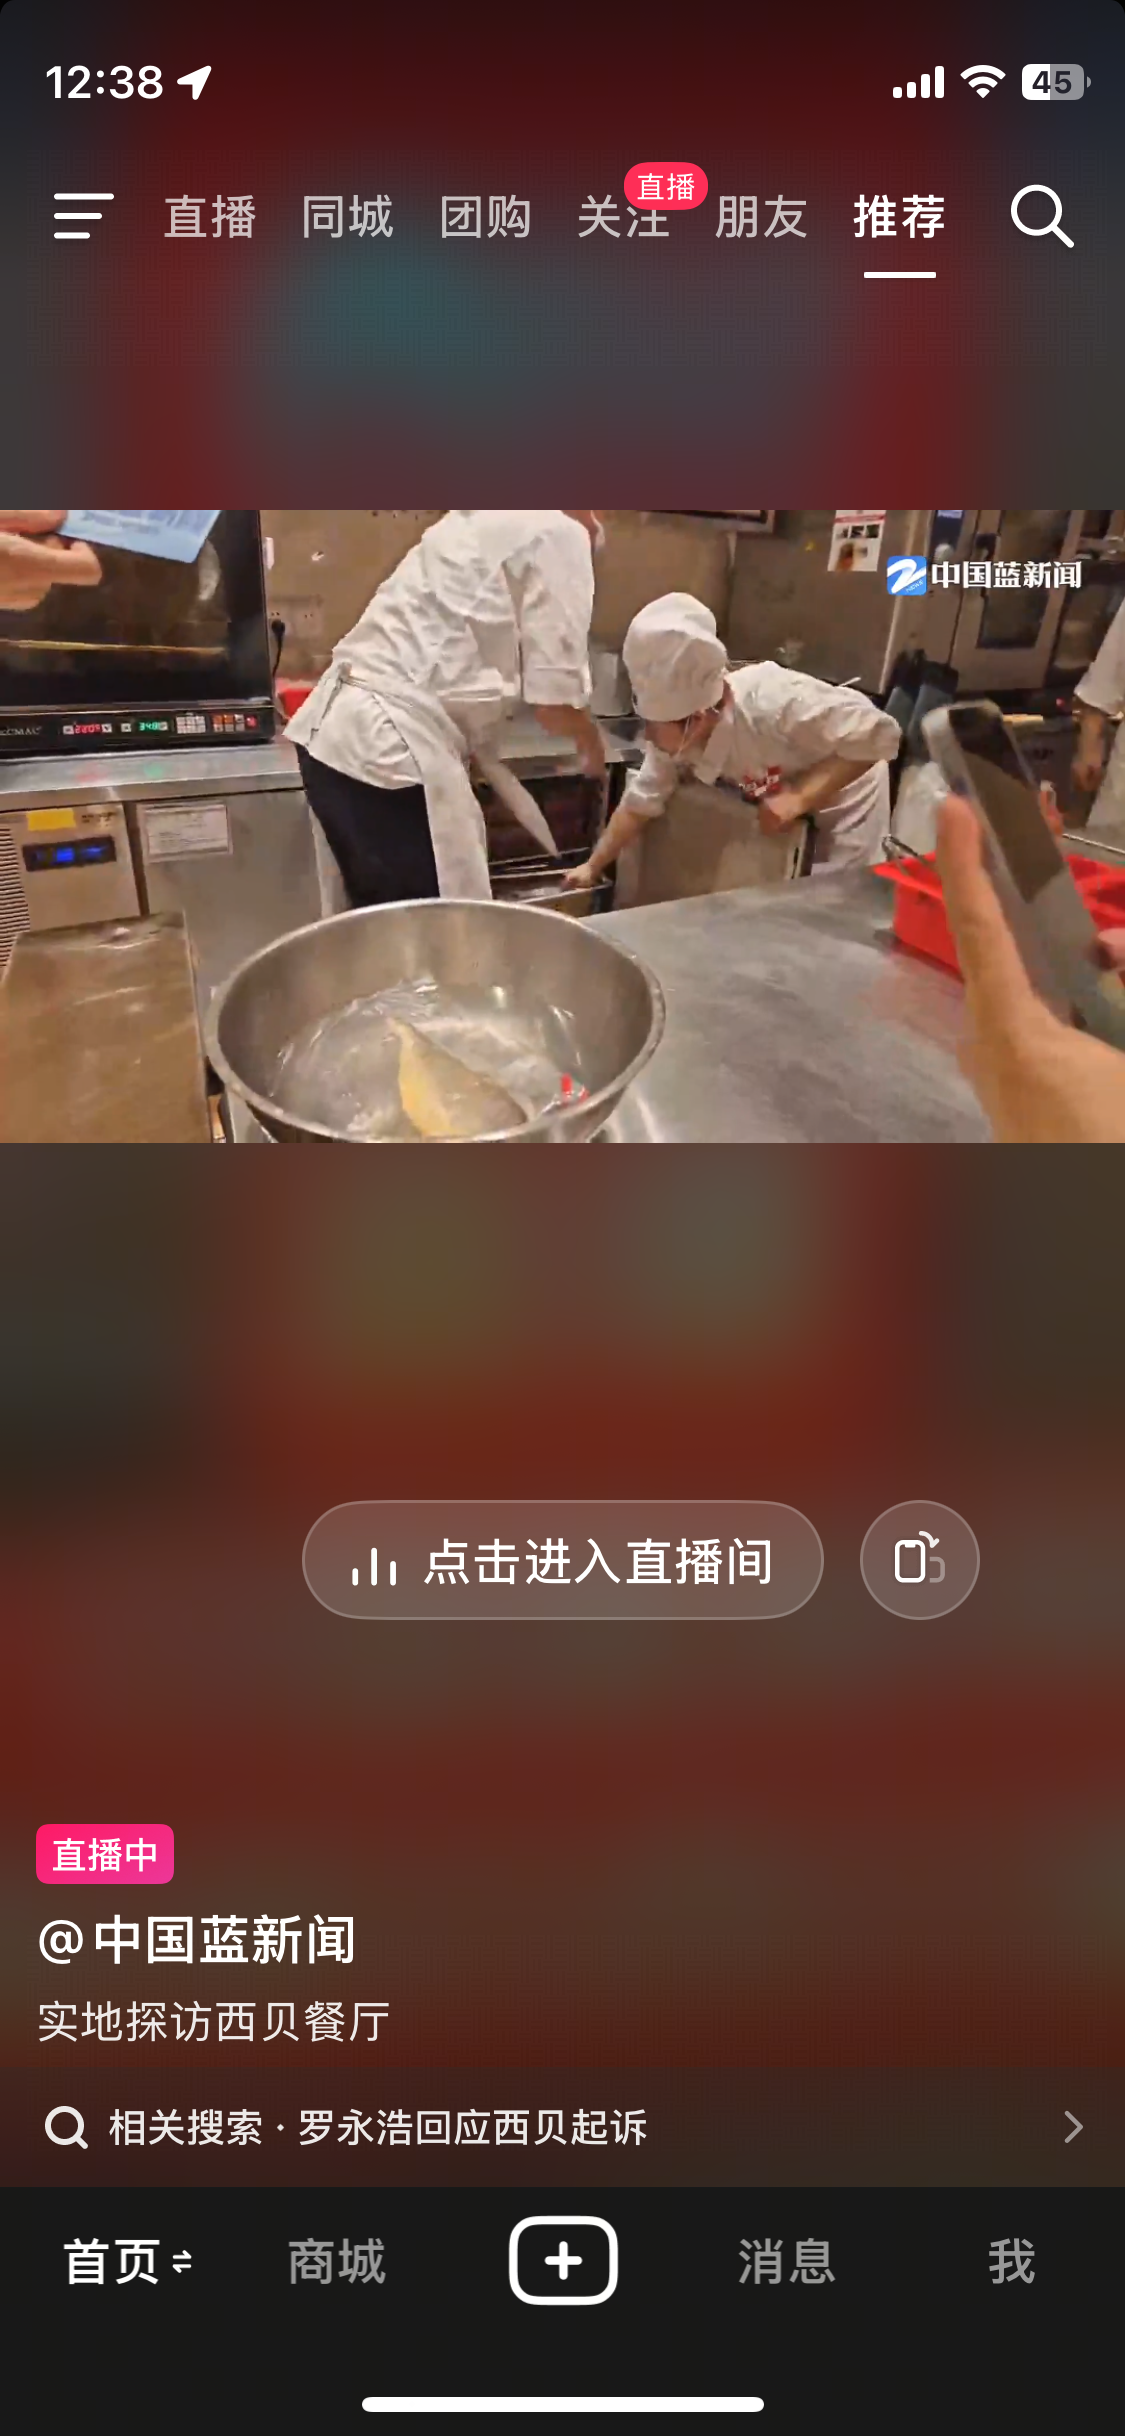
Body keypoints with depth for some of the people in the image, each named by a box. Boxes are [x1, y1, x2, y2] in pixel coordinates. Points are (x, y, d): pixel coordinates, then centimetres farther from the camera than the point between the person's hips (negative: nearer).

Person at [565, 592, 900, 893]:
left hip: (839, 800, -6)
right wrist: (593, 867, -2)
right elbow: (639, 803, -7)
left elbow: (877, 734, -40)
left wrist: (799, 797, -44)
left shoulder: (774, 705, -43)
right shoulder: (679, 735, -21)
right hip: (781, 804, 6)